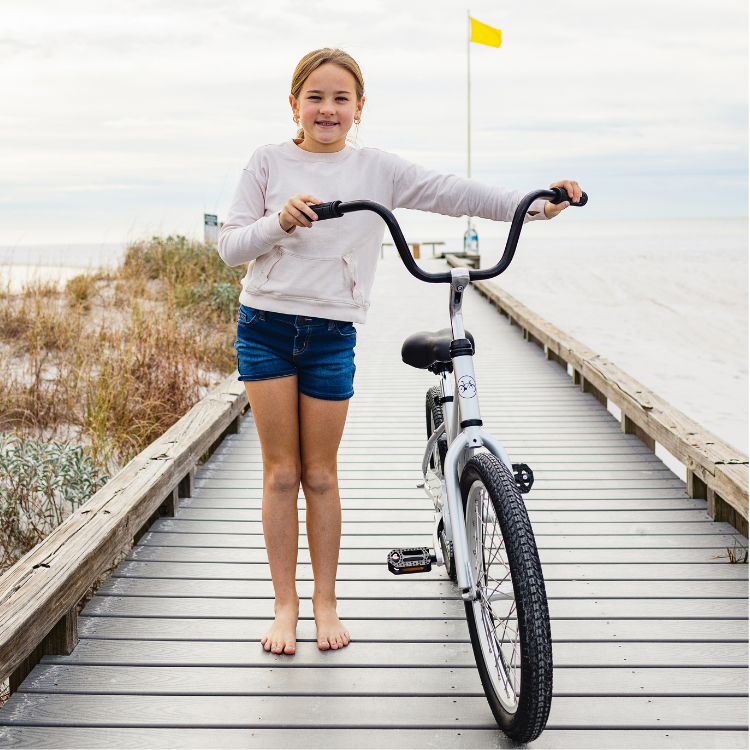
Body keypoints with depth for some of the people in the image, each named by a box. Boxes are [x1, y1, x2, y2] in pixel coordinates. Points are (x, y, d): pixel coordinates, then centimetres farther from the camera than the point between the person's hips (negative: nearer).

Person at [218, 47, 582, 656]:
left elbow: (452, 193, -3)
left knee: (320, 474, 6)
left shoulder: (376, 169, 4)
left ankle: (326, 601, 21)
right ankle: (285, 605, 15)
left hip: (331, 333, 0)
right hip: (266, 326, 0)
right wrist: (279, 222, -18)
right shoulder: (269, 163, 3)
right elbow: (230, 246, 1)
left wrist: (536, 204, -14)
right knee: (281, 471, 4)